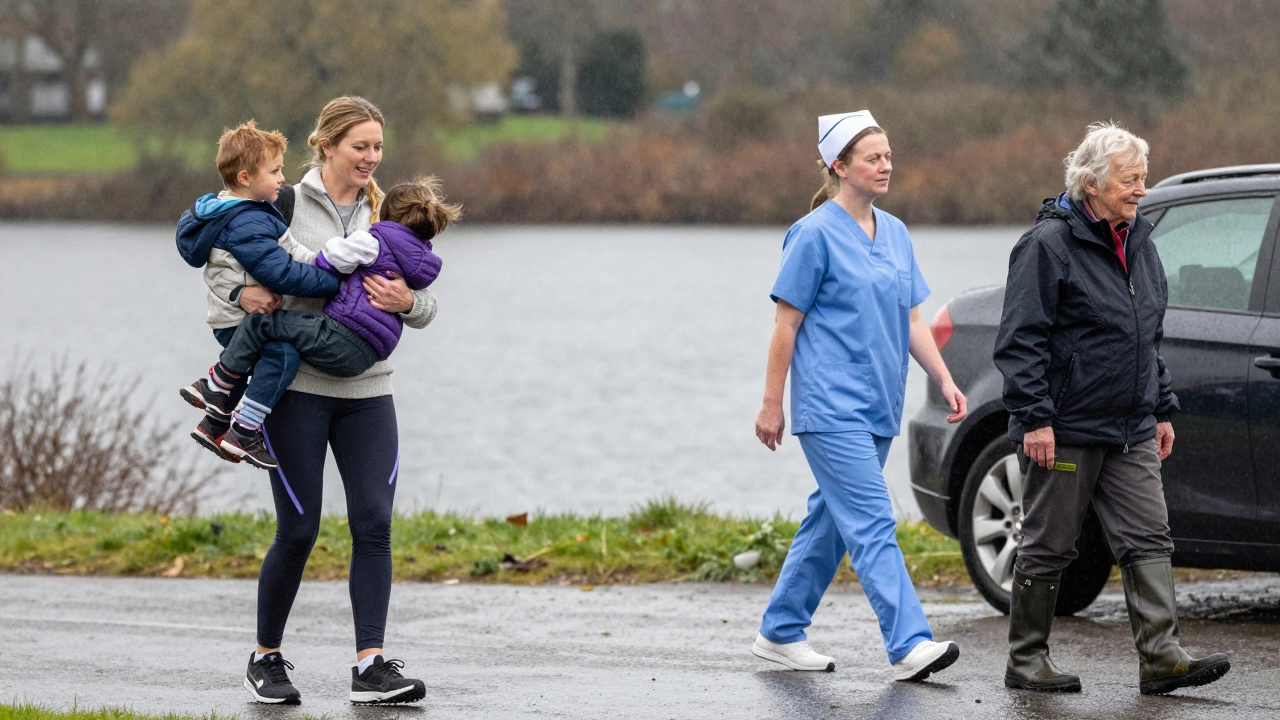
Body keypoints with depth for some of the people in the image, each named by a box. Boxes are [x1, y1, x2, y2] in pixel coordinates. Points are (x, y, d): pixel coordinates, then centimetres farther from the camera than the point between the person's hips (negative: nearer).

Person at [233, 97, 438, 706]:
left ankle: (371, 667, -8)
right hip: (296, 386, -4)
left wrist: (407, 301, -12)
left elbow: (426, 308, 11)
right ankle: (265, 659, 16)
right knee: (298, 530, -2)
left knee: (374, 523, -7)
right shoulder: (285, 207, -1)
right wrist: (243, 293, -16)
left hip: (367, 390, 4)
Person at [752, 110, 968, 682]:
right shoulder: (816, 234, -8)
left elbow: (911, 319, 16)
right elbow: (787, 323, -7)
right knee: (872, 525, -14)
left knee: (831, 521, 12)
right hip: (830, 405, -8)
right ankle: (909, 645, -20)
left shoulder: (894, 233, 13)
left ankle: (781, 631, 23)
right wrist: (772, 404, -8)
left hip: (877, 407, 8)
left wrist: (943, 378, 5)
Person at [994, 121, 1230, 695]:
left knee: (1148, 540, -2)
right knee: (1048, 547, 2)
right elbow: (1020, 340, -14)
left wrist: (1162, 409, 19)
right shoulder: (1049, 244, -11)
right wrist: (1035, 417, -19)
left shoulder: (1136, 243, 13)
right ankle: (1026, 660, 12)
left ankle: (1161, 657, -5)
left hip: (1130, 432, 7)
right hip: (1066, 431, -7)